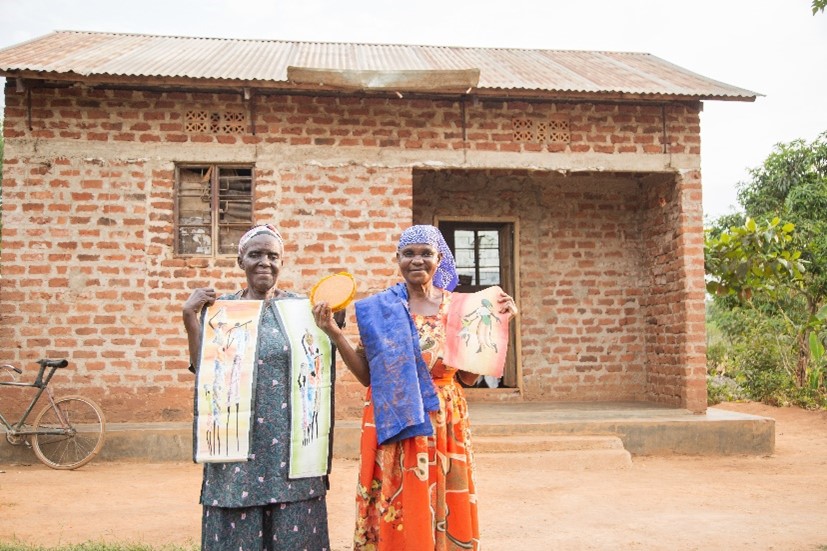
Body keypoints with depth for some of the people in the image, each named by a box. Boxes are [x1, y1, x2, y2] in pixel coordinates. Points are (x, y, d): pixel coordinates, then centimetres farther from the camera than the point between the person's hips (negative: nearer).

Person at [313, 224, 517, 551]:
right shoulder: (378, 308, 1)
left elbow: (469, 377, 3)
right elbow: (367, 375, 0)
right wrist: (334, 334, -9)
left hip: (445, 427, 1)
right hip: (392, 426, -1)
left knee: (445, 515, 7)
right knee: (393, 515, 5)